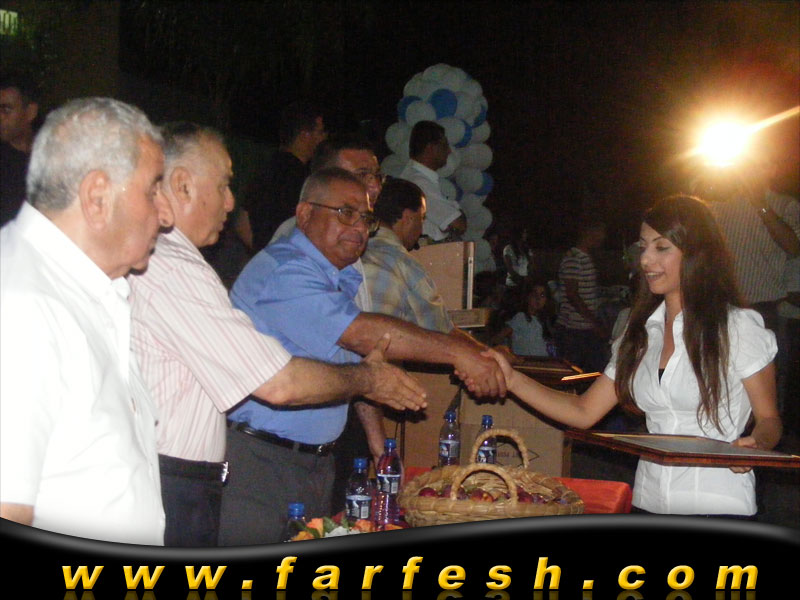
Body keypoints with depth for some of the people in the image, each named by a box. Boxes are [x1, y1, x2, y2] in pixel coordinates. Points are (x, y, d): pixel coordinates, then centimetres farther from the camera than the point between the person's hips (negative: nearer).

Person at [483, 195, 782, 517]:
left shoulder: (737, 326, -4)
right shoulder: (642, 333, 10)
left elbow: (769, 419, 1)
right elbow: (584, 412, 8)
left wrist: (754, 444, -22)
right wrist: (512, 379, -2)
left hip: (718, 511, -4)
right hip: (649, 503, 4)